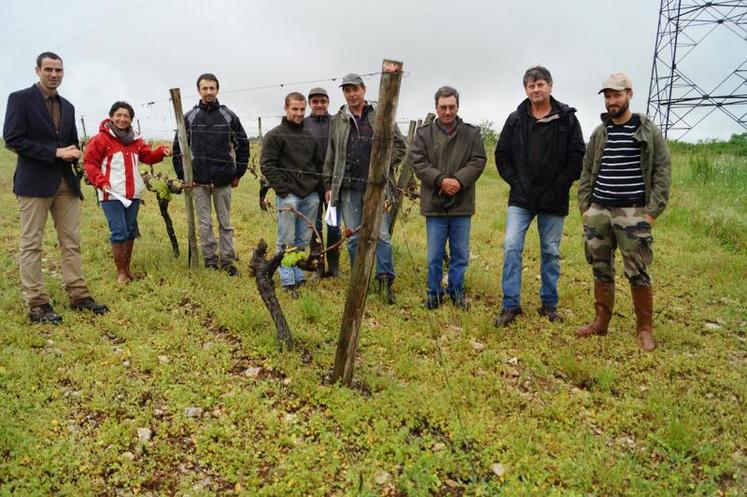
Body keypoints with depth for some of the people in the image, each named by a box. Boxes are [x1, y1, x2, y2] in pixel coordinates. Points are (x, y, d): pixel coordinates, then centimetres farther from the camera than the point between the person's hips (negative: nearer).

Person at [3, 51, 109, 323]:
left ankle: (78, 295, 13)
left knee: (72, 242, 6)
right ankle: (36, 304, 3)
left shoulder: (67, 107, 17)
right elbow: (12, 139, -10)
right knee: (31, 244, -1)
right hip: (35, 182, -6)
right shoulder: (20, 98, -1)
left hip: (66, 182, 6)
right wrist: (55, 153, -15)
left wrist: (73, 154, 1)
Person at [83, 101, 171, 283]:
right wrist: (100, 181, -16)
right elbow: (89, 162, -5)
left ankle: (127, 268, 26)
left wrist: (161, 152, -7)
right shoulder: (101, 139, -6)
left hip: (133, 194, 6)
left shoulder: (135, 140, 13)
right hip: (112, 195, -6)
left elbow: (148, 156, 12)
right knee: (119, 233, -6)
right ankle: (120, 272, 7)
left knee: (131, 231, 13)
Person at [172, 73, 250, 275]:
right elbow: (178, 148, 8)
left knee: (225, 222, 7)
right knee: (204, 224, 6)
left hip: (223, 180, 0)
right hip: (198, 181, 1)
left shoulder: (229, 116, 2)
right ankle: (210, 260, 16)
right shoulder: (189, 117, 3)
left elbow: (243, 145, 8)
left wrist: (238, 173, 4)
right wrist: (183, 175, 3)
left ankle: (227, 260, 16)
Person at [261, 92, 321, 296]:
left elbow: (318, 164, 21)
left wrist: (319, 186, 10)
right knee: (286, 241, -1)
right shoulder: (275, 135, -3)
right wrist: (284, 191, -13)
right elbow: (268, 166, -8)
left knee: (303, 240, 11)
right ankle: (288, 281, 7)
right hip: (288, 196, -6)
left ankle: (298, 276, 22)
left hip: (311, 196, 6)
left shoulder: (309, 135, 16)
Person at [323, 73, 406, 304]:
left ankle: (385, 281, 8)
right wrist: (328, 185, 9)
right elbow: (331, 157, 13)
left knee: (382, 235, -3)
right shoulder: (338, 121, 10)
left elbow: (399, 146, 6)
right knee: (354, 237, 8)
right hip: (348, 188, 2)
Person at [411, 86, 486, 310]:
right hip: (434, 205, -1)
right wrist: (441, 180, -18)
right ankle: (434, 292, 22)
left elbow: (478, 162, -2)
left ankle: (457, 291, 26)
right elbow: (419, 164, -4)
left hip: (462, 206, 1)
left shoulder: (472, 133, 6)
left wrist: (458, 180, -17)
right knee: (434, 255, 7)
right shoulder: (424, 133, 4)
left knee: (460, 255, 10)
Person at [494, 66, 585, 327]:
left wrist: (559, 186, -9)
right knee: (511, 247, -8)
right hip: (521, 198, 1)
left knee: (551, 252, 9)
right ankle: (511, 305, 2)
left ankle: (549, 304, 23)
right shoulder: (516, 119, 4)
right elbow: (501, 154, 9)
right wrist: (514, 181, -2)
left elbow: (577, 157, -3)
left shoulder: (567, 119, -1)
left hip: (553, 201, -1)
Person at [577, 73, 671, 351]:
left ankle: (645, 329, 14)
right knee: (601, 270, 10)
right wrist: (584, 206, 6)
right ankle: (601, 322, 23)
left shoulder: (649, 131, 0)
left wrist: (652, 211, -9)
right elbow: (587, 172, 14)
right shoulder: (599, 133, 10)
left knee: (637, 273, -1)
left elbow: (663, 171, -2)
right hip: (598, 213, 4)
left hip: (632, 213, -4)